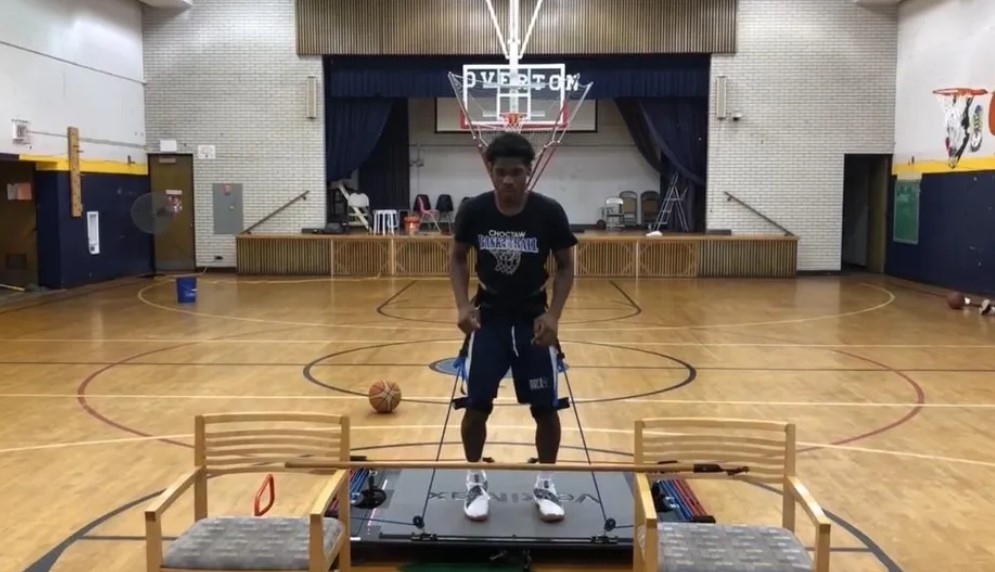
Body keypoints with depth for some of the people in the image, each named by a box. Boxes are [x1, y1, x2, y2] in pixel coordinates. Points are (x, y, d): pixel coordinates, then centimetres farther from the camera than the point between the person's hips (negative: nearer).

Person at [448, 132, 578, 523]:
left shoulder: (549, 212, -15)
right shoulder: (473, 210, -13)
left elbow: (566, 266, -4)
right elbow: (457, 258, 2)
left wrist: (553, 315, -16)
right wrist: (463, 305, -12)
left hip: (533, 317, 0)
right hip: (488, 316, 0)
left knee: (545, 407, 1)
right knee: (477, 404, -1)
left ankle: (545, 485, 22)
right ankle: (475, 482, 20)